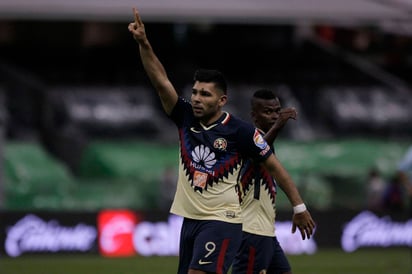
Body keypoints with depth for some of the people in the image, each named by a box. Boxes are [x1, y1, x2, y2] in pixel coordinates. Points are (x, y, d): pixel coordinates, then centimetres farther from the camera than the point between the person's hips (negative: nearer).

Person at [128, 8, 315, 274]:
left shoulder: (240, 130, -9)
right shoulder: (185, 118, 3)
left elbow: (273, 165, -2)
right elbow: (161, 81, -5)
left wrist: (299, 206, -2)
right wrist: (143, 43, -18)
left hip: (221, 221, -6)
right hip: (190, 220, 6)